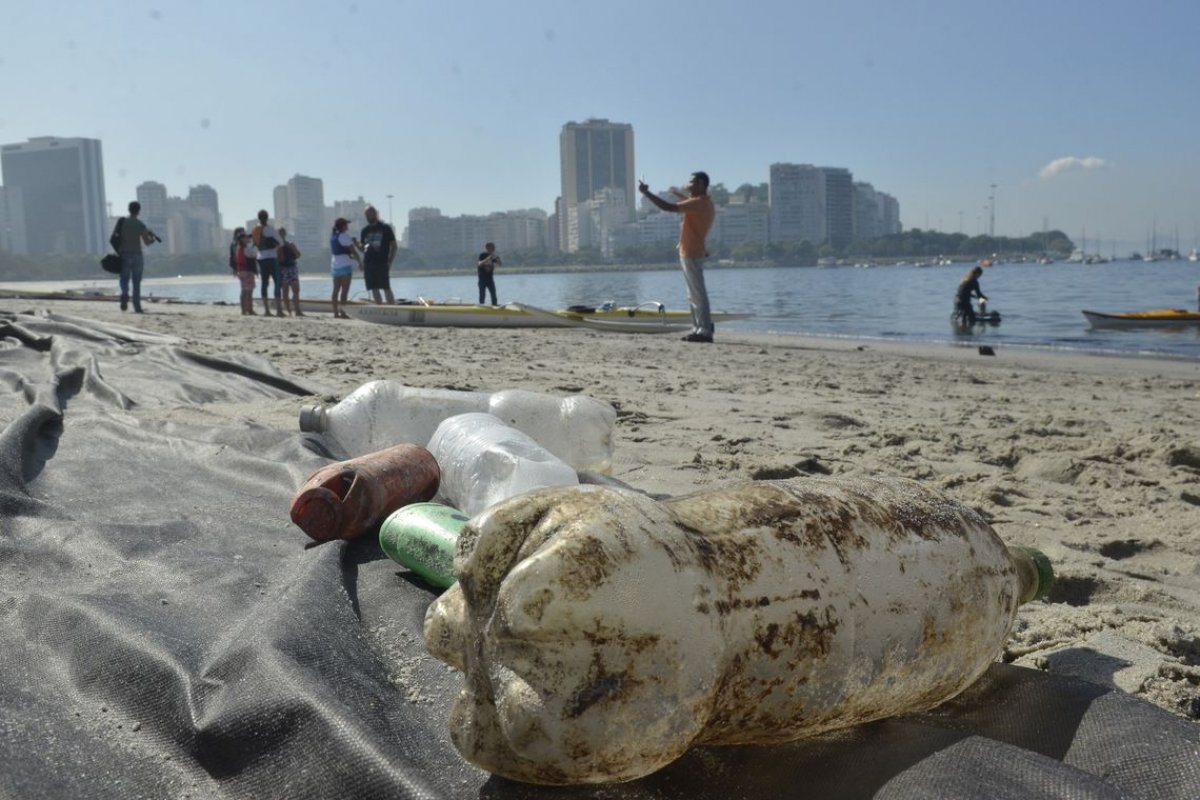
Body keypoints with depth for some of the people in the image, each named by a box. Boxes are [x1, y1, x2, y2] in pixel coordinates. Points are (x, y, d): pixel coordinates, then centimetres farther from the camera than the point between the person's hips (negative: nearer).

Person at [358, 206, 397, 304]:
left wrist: (390, 261, -8)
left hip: (382, 263, -5)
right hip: (368, 263, 5)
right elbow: (362, 247, 19)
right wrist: (357, 244, -4)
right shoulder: (365, 230, 15)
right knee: (374, 289, 4)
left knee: (386, 288, -9)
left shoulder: (385, 228, 1)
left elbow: (394, 246, 1)